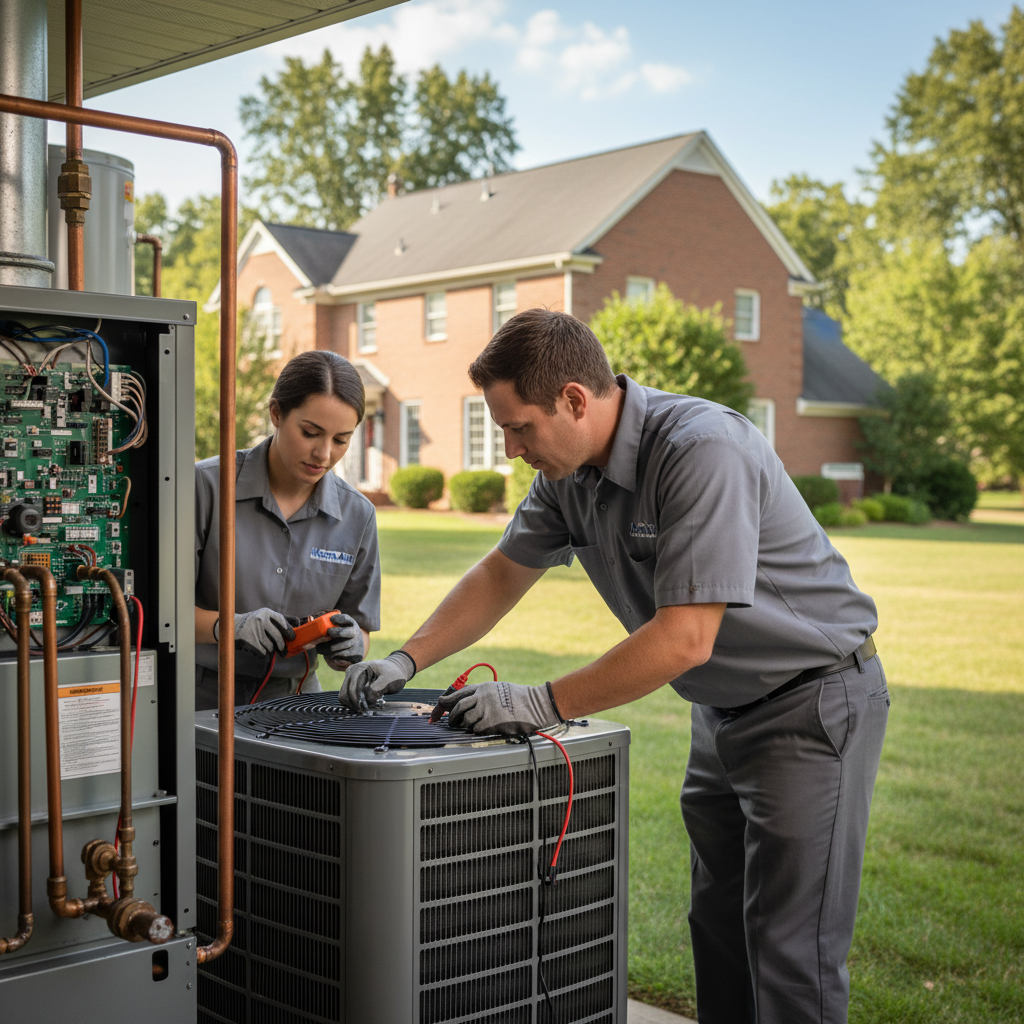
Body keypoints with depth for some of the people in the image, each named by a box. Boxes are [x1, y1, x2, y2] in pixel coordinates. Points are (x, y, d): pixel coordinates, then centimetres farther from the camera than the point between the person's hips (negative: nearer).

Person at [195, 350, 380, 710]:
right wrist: (228, 625, -20)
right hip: (202, 698, -4)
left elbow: (360, 633, 10)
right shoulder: (207, 485, -6)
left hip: (291, 705, 4)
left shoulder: (357, 514, 3)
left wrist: (349, 645, -12)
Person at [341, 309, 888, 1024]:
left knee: (790, 951, -6)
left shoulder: (702, 450, -29)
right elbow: (503, 572, 13)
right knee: (718, 930, 15)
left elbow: (684, 639, -32)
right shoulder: (569, 467, -2)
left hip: (814, 698, -8)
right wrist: (408, 660, 3)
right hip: (725, 706, 9)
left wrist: (542, 705, -25)